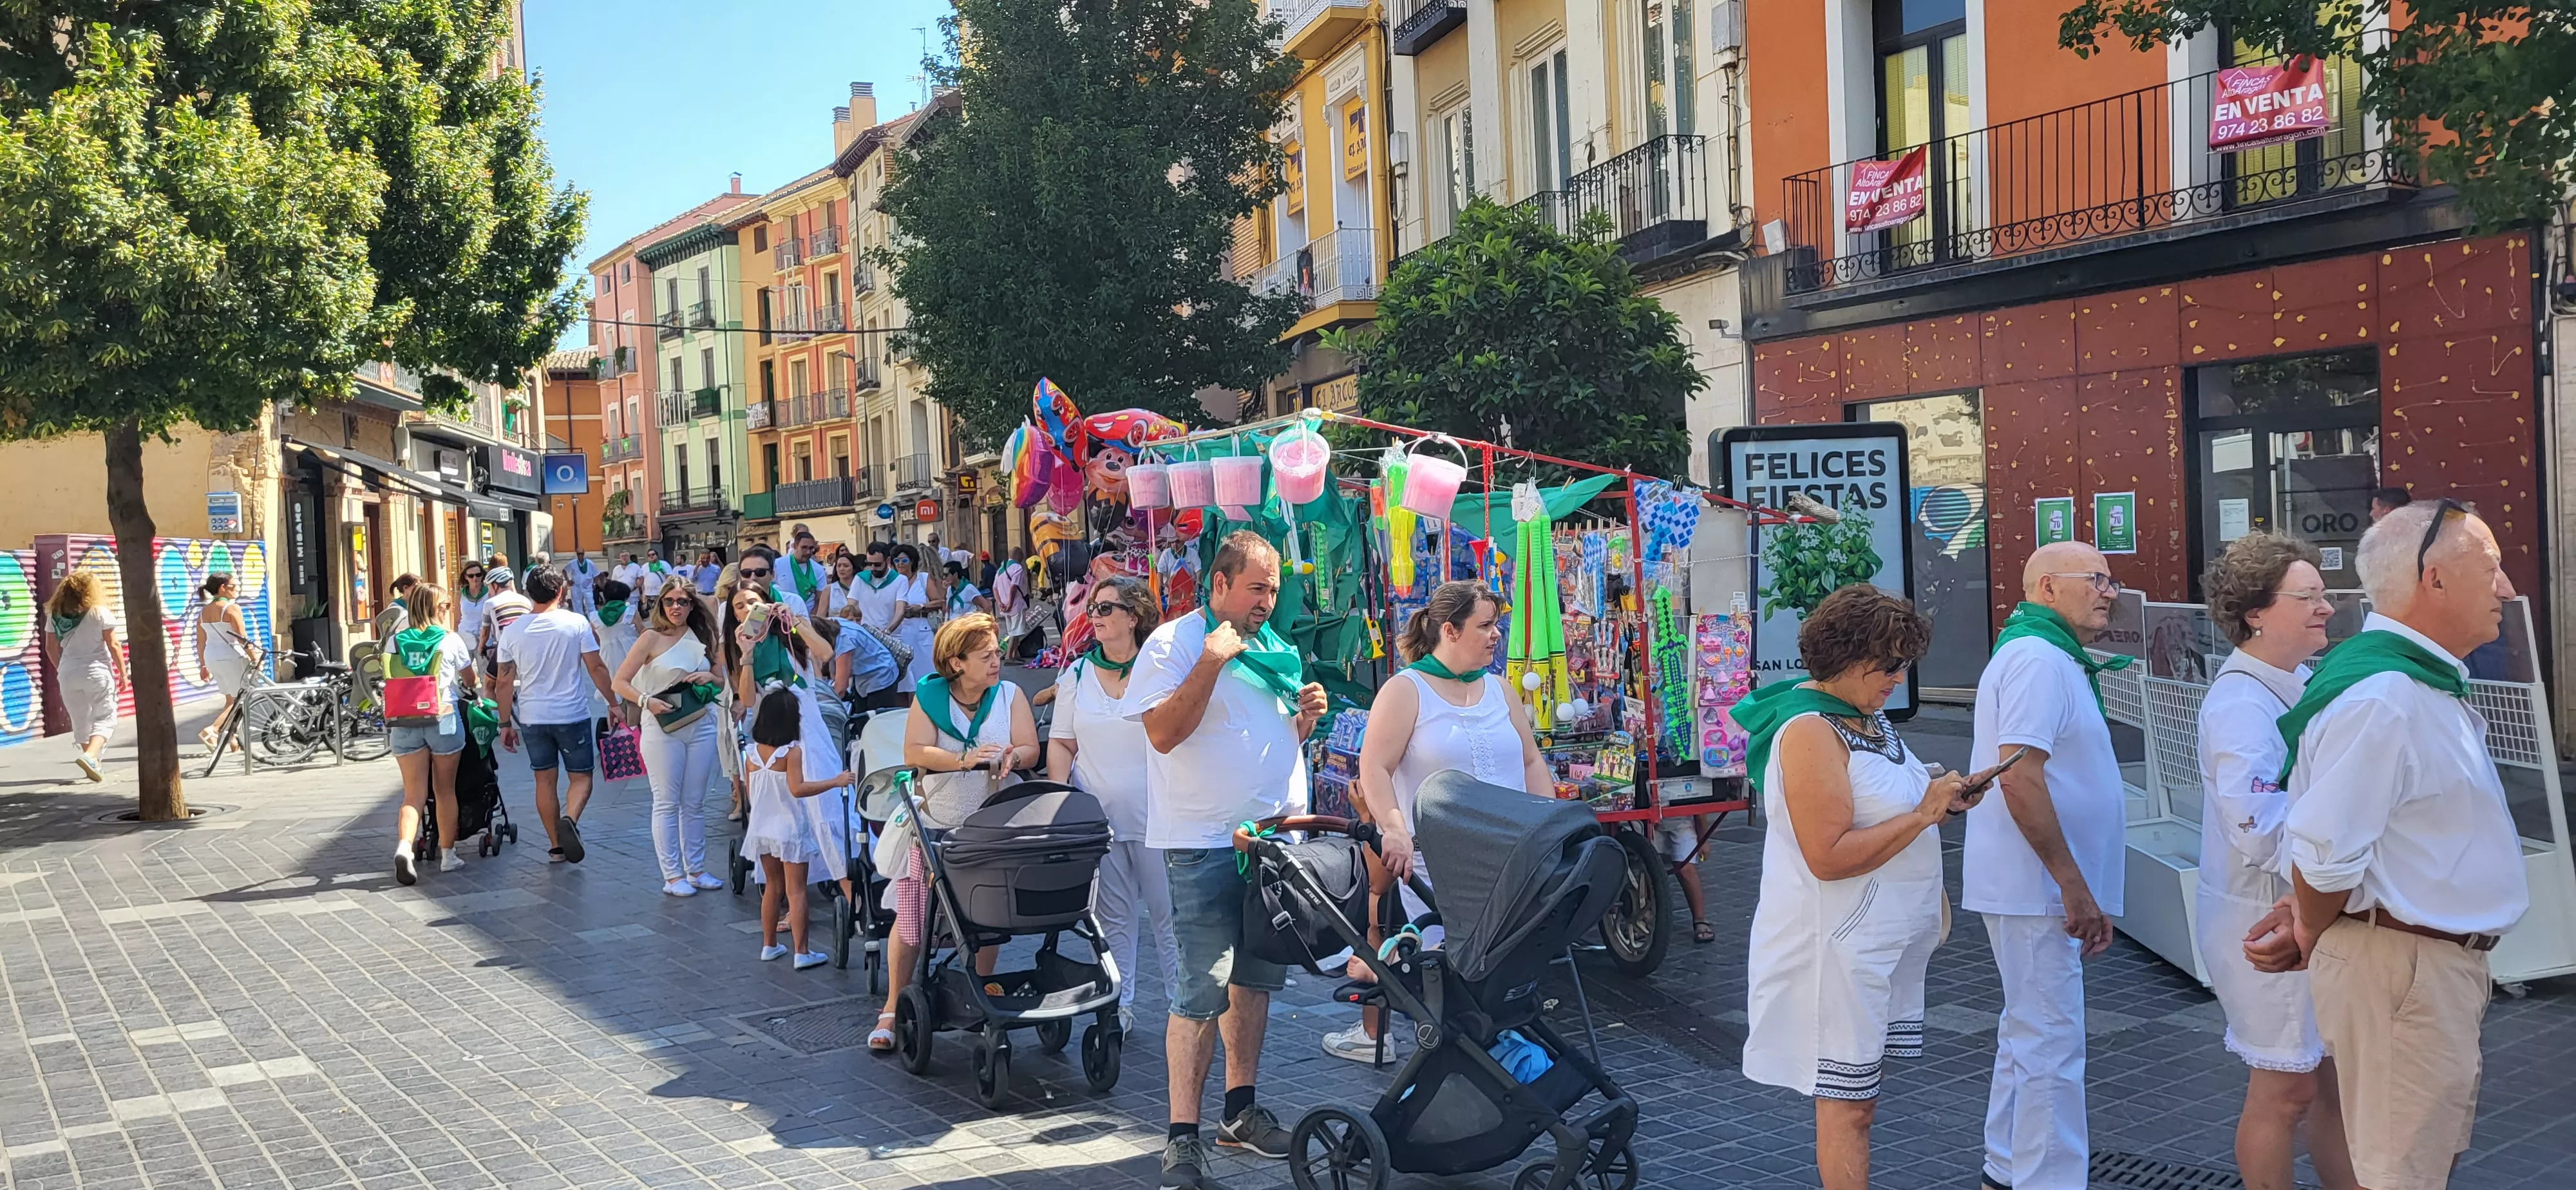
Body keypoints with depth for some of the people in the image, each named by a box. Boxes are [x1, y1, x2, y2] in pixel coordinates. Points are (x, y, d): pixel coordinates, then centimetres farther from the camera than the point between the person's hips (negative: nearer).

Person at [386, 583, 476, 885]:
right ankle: (447, 855, 18)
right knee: (445, 791, 11)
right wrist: (468, 688, 38)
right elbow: (470, 680, 15)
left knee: (414, 794, 2)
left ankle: (404, 848, -20)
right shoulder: (451, 641, 1)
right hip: (443, 720, -2)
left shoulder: (395, 642, 5)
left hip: (404, 722, 2)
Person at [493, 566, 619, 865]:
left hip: (532, 717, 3)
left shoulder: (512, 630, 0)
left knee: (545, 780, 13)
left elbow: (504, 682, 3)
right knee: (580, 777, 8)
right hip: (572, 715, -3)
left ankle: (556, 845, 16)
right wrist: (613, 703, 3)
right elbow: (596, 668, -8)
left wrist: (506, 723, 10)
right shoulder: (576, 623, -8)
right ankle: (570, 819, -21)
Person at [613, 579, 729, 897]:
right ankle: (673, 876, 4)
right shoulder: (652, 639, -3)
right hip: (663, 728, -4)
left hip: (701, 726, 4)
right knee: (667, 803, 0)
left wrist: (710, 677, -2)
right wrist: (647, 701, -20)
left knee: (695, 804, 10)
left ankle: (696, 870, 17)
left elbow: (720, 683, 20)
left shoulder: (702, 638, 10)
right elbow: (619, 683, -5)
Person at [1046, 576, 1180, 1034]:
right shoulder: (1077, 675, 8)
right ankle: (1120, 1003, 16)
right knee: (1113, 915, 8)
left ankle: (1182, 998, 11)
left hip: (1154, 818, -3)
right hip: (1097, 819, 3)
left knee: (1167, 911, 1)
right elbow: (1061, 742, 10)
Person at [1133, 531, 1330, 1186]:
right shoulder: (1174, 643, -7)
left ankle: (1240, 1111, 26)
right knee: (1204, 990, -9)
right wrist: (1212, 659, -22)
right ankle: (1183, 1136, -4)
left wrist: (1305, 719, 3)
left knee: (1256, 978, 14)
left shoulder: (1274, 651, 15)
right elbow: (1163, 733, -18)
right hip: (1207, 843, -7)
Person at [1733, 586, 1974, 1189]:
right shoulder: (1809, 731, -20)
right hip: (1840, 947, -9)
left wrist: (1940, 798, 12)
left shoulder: (1868, 715, 10)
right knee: (1846, 1101, 0)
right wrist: (1922, 814, -22)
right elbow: (1829, 856, -26)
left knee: (1857, 1093, 16)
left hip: (1887, 937, 9)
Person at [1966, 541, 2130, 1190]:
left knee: (2029, 1033, 19)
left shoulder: (2048, 658, 18)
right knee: (2051, 1045, -6)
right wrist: (2075, 886, -23)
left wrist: (2081, 890, 21)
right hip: (2039, 890, -11)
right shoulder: (2039, 660, -17)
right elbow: (2020, 777, -27)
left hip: (2035, 888, 11)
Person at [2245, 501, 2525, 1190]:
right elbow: (2323, 853, -25)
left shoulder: (2428, 686, 12)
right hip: (2400, 969, -10)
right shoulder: (2381, 699, -24)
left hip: (2446, 964, 10)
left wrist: (2308, 920, 4)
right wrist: (2312, 936, -7)